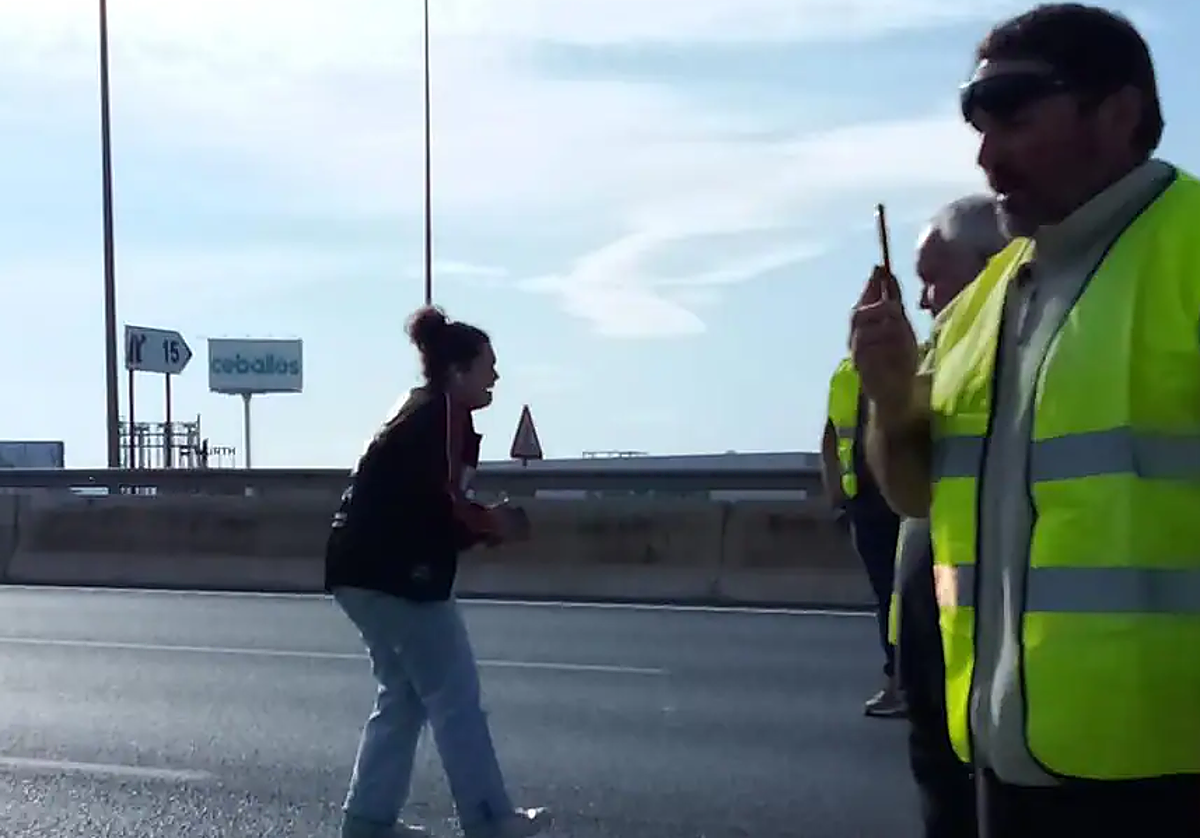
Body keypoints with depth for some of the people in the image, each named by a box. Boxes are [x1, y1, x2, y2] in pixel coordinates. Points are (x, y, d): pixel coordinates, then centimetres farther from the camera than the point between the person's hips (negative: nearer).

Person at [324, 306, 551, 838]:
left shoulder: (424, 414, 17)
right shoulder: (442, 418, -13)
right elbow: (440, 508, -20)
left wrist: (480, 523, 2)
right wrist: (491, 524, -4)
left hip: (367, 572, 10)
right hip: (396, 576, -10)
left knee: (404, 696, 17)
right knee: (455, 698, 0)